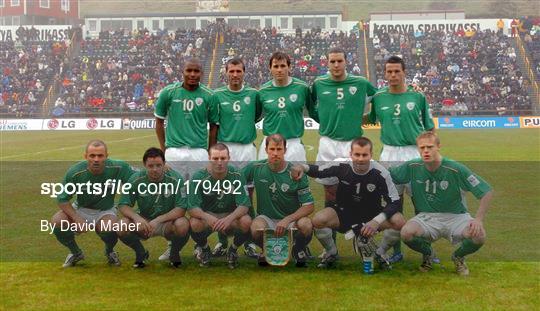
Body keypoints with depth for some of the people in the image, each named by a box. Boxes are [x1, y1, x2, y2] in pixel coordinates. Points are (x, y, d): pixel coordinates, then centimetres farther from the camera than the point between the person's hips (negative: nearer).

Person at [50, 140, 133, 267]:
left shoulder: (117, 168, -22)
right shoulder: (74, 172, -21)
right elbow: (62, 199, -12)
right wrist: (77, 219, -22)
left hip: (105, 211, -1)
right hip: (80, 209, 2)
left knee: (109, 229, -34)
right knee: (57, 222, -24)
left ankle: (109, 252, 5)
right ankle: (75, 253, 7)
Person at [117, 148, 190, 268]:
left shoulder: (175, 179, -16)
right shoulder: (136, 179, -9)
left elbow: (181, 209, -20)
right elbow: (123, 205, -8)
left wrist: (158, 220, -30)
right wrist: (136, 217, -29)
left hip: (168, 222, -2)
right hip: (144, 222, 2)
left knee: (182, 225, -34)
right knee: (122, 227, -26)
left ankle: (175, 252, 1)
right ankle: (140, 253, 7)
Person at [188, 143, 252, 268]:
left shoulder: (236, 176, -13)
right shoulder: (198, 177, -14)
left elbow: (244, 205, -18)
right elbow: (192, 207, -19)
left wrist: (229, 218, -38)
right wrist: (207, 217, -40)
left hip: (231, 215, 0)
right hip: (206, 215, 0)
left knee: (246, 221, -31)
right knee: (194, 223, -33)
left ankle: (233, 249, 3)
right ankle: (203, 248, 4)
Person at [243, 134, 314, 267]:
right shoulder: (256, 168, -6)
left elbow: (309, 206, -12)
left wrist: (287, 220, -26)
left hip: (292, 218, 0)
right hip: (266, 218, 0)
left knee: (306, 225, -33)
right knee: (257, 227, -34)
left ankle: (299, 251, 4)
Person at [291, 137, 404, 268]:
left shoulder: (380, 173, -18)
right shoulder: (342, 167, -15)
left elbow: (395, 202, -17)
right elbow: (317, 171, -1)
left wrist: (376, 221, -32)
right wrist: (303, 167, -25)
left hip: (372, 216, 0)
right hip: (344, 214, 0)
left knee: (399, 222, -27)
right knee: (318, 220, -29)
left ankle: (380, 252, 4)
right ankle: (331, 253, 4)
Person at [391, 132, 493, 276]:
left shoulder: (456, 169, -15)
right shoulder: (412, 167, -8)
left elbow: (487, 192, -12)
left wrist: (479, 219, -24)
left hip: (456, 216, -1)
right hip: (426, 217, 1)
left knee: (479, 236, -30)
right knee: (406, 232, -31)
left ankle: (458, 256, 8)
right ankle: (427, 253, 8)